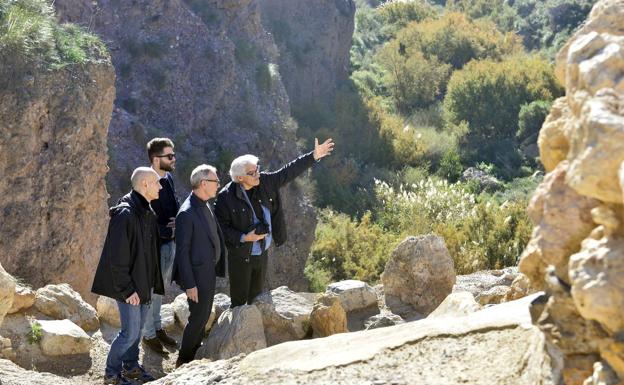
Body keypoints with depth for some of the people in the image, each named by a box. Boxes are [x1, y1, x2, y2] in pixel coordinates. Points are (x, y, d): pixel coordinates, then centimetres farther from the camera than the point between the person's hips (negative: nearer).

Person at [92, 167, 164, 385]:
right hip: (129, 287, -9)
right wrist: (127, 289, -21)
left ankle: (131, 366, 32)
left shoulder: (148, 214, 8)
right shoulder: (125, 214, -22)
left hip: (144, 283, 9)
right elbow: (117, 258, -23)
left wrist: (153, 282, 12)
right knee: (130, 332, -3)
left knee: (138, 328, 18)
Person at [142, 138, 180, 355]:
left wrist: (178, 222, -7)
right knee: (151, 290, 7)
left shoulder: (168, 178, 2)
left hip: (170, 242, 8)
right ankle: (149, 335, 22)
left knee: (161, 288, 22)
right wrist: (169, 231, -20)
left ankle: (157, 327, 38)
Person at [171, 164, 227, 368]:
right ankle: (183, 362, 14)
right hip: (197, 274, -9)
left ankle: (194, 355, 32)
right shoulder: (187, 213, -22)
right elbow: (182, 251, -20)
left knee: (203, 315, 18)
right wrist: (189, 284, -19)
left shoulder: (205, 206, 6)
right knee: (198, 318, 0)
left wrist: (217, 268, 13)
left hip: (209, 271, 9)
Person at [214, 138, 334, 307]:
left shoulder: (265, 182, -7)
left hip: (262, 253, 6)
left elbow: (289, 172, 1)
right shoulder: (226, 197, -21)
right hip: (241, 256, -5)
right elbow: (221, 227, -17)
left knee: (256, 298, 22)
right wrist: (244, 237, -26)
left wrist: (313, 156, 0)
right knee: (239, 300, 5)